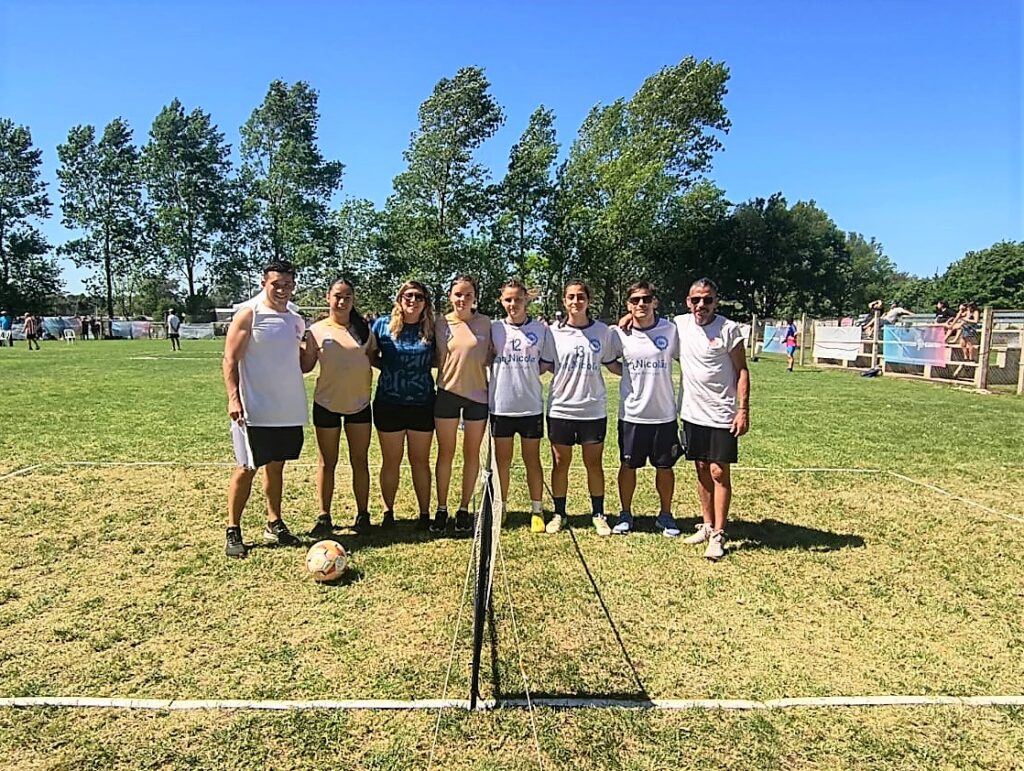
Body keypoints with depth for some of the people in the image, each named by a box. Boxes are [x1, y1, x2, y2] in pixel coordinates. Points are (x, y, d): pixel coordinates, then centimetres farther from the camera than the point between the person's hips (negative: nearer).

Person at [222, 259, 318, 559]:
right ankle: (233, 531, 12)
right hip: (255, 411, -5)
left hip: (290, 410, 6)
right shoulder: (249, 314, -6)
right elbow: (230, 360, -9)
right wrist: (233, 398, -19)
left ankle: (274, 525, 26)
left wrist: (311, 348, -4)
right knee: (247, 468, 1)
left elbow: (303, 366, 17)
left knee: (276, 465, 14)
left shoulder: (296, 319, 11)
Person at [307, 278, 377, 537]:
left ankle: (363, 515, 18)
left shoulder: (363, 329, 5)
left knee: (360, 461, 8)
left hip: (359, 402, 2)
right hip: (327, 403, -2)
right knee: (327, 462, 6)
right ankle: (324, 517, 14)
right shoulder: (317, 330, -1)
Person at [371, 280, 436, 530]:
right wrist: (391, 369, -4)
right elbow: (369, 356, 9)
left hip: (422, 404, 1)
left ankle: (425, 514, 20)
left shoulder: (432, 329, 0)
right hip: (389, 404, 0)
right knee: (391, 461, 9)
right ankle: (388, 513, 23)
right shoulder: (383, 325, -1)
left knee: (420, 461, 10)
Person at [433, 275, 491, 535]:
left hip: (477, 394, 0)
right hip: (447, 393, 0)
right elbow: (436, 359, 5)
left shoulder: (485, 323, -2)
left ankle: (464, 509, 22)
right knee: (445, 453, 8)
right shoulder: (441, 323, -1)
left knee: (471, 453, 9)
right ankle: (441, 509, 20)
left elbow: (490, 357, 6)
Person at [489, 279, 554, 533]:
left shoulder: (541, 329, 0)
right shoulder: (493, 328, 1)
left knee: (532, 459, 9)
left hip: (531, 405, 0)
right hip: (501, 405, 1)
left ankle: (537, 511, 20)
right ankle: (500, 509, 24)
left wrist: (527, 373, -6)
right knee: (502, 460, 11)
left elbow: (548, 363, 6)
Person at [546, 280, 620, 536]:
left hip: (593, 409, 0)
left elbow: (612, 363, 11)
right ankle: (559, 514, 23)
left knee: (594, 464, 8)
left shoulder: (602, 331, 1)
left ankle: (598, 515, 23)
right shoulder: (553, 331, -1)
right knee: (560, 463, 9)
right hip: (560, 408, 0)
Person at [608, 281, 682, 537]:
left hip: (664, 414, 0)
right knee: (628, 466, 11)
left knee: (665, 467, 11)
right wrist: (630, 372, -6)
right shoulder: (619, 334, -5)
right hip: (632, 414, 0)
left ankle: (665, 515, 30)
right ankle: (625, 515, 28)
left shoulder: (671, 330, -5)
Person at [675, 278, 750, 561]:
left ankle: (718, 535, 6)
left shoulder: (729, 329, -8)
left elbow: (741, 370, -6)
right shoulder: (680, 324, 3)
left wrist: (743, 410, -12)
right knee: (702, 470, 13)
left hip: (721, 416, -4)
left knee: (719, 472, -1)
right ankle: (707, 525, 26)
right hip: (692, 413, 4)